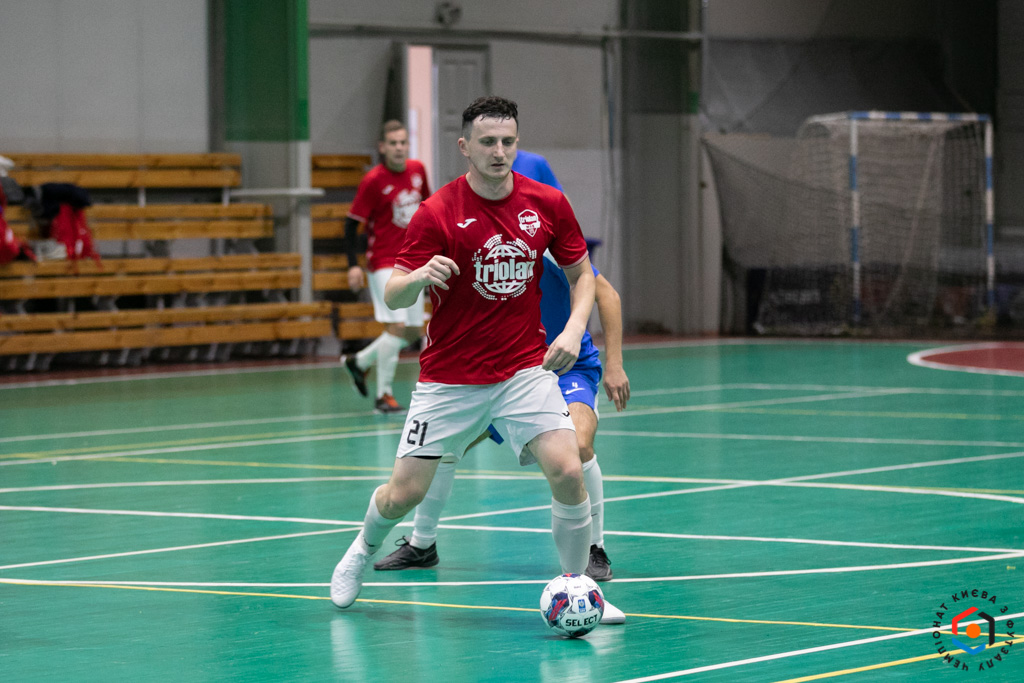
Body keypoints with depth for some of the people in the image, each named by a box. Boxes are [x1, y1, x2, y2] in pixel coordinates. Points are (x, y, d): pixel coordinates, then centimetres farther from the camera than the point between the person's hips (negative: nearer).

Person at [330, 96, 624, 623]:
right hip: (449, 377, -1)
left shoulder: (548, 204, -3)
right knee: (404, 493, -1)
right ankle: (363, 550, 34)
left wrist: (574, 329, -6)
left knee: (567, 470, -19)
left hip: (525, 368, 1)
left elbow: (582, 274, 11)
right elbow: (392, 297, -10)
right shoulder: (437, 213, -11)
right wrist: (420, 277, -33)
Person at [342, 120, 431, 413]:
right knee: (397, 325, -17)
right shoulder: (373, 180, -14)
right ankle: (384, 395, -7)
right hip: (384, 261, -6)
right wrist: (353, 265, -19)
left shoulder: (417, 170, 2)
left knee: (413, 331, 8)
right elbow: (351, 224, -11)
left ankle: (359, 362, 29)